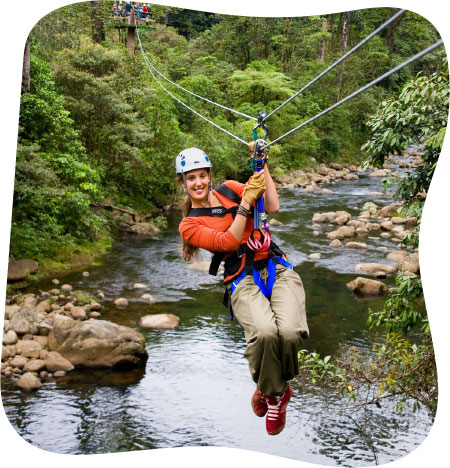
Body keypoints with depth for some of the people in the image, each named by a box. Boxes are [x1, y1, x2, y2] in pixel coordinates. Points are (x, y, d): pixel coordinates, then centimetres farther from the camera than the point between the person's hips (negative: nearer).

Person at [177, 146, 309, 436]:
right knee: (265, 332, -35)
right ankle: (274, 393, -3)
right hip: (243, 281, -2)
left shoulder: (229, 189, 15)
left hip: (277, 270, 3)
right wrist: (246, 202, -10)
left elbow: (273, 207, 2)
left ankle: (273, 389, 3)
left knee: (290, 331, -29)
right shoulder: (189, 225, 7)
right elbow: (228, 241, -8)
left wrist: (262, 164, 3)